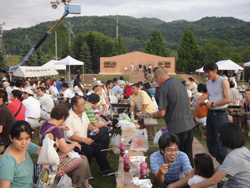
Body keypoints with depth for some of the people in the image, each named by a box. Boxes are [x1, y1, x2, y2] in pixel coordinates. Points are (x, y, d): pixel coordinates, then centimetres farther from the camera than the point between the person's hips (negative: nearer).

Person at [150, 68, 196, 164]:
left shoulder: (164, 88, -13)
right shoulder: (180, 84, 12)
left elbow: (162, 113, -14)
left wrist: (153, 115, 8)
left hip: (178, 130, -8)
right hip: (190, 126, 8)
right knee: (188, 156, 17)